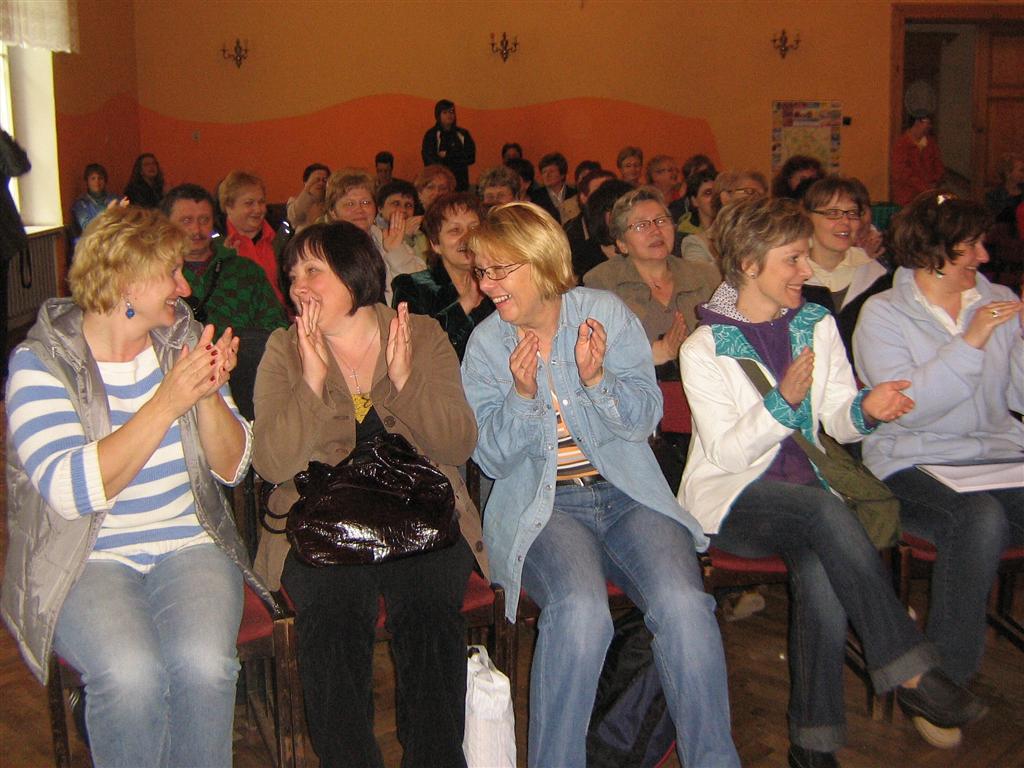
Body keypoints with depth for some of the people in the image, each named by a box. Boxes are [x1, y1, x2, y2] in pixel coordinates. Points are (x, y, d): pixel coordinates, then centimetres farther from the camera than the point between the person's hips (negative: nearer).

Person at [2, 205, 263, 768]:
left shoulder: (186, 340, 6)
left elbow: (232, 468, 4)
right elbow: (72, 489, -21)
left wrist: (209, 395, -15)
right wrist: (167, 402, -24)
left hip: (187, 545, 3)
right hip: (85, 558, -2)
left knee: (204, 662, -27)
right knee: (131, 674, -30)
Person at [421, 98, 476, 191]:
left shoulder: (463, 134, 10)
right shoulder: (431, 135, 2)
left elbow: (471, 157, 1)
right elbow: (429, 160, -8)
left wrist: (447, 155, -5)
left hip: (460, 183, 2)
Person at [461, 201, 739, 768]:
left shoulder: (605, 312, 3)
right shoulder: (486, 343, 5)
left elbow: (645, 417, -1)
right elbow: (491, 457, 0)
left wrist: (596, 380, -19)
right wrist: (522, 396, -17)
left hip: (626, 492, 1)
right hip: (539, 504, -1)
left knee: (683, 604, -27)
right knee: (580, 611, -32)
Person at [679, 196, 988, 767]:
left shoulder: (817, 325, 12)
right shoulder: (704, 349, -3)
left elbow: (837, 421, 10)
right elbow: (726, 452, -10)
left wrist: (865, 409, -13)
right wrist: (783, 400, -22)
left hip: (804, 487, 4)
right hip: (731, 495, -3)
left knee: (821, 571, -30)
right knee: (828, 511, -34)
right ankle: (910, 672, -28)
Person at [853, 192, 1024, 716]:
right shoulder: (883, 314, 1)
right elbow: (907, 408, -13)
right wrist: (970, 342, -14)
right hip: (913, 466, -4)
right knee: (980, 518, -34)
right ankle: (943, 678, -20)